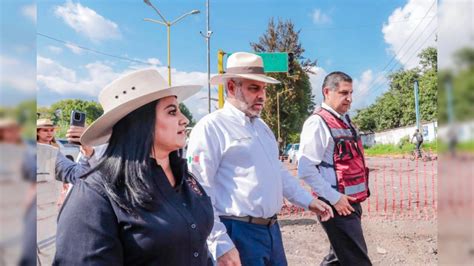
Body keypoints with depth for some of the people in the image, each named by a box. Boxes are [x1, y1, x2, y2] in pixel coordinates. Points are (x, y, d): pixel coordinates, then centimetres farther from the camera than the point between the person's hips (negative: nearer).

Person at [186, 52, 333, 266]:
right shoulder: (211, 127, -13)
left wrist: (308, 201, 21)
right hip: (239, 234, -8)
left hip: (272, 230, 8)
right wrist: (221, 245, -19)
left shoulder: (261, 126, 13)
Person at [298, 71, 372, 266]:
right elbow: (306, 170, -20)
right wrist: (334, 198, -18)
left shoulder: (344, 121, 12)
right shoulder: (317, 122, -15)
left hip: (351, 202, 9)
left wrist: (356, 195, 13)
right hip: (337, 205, -9)